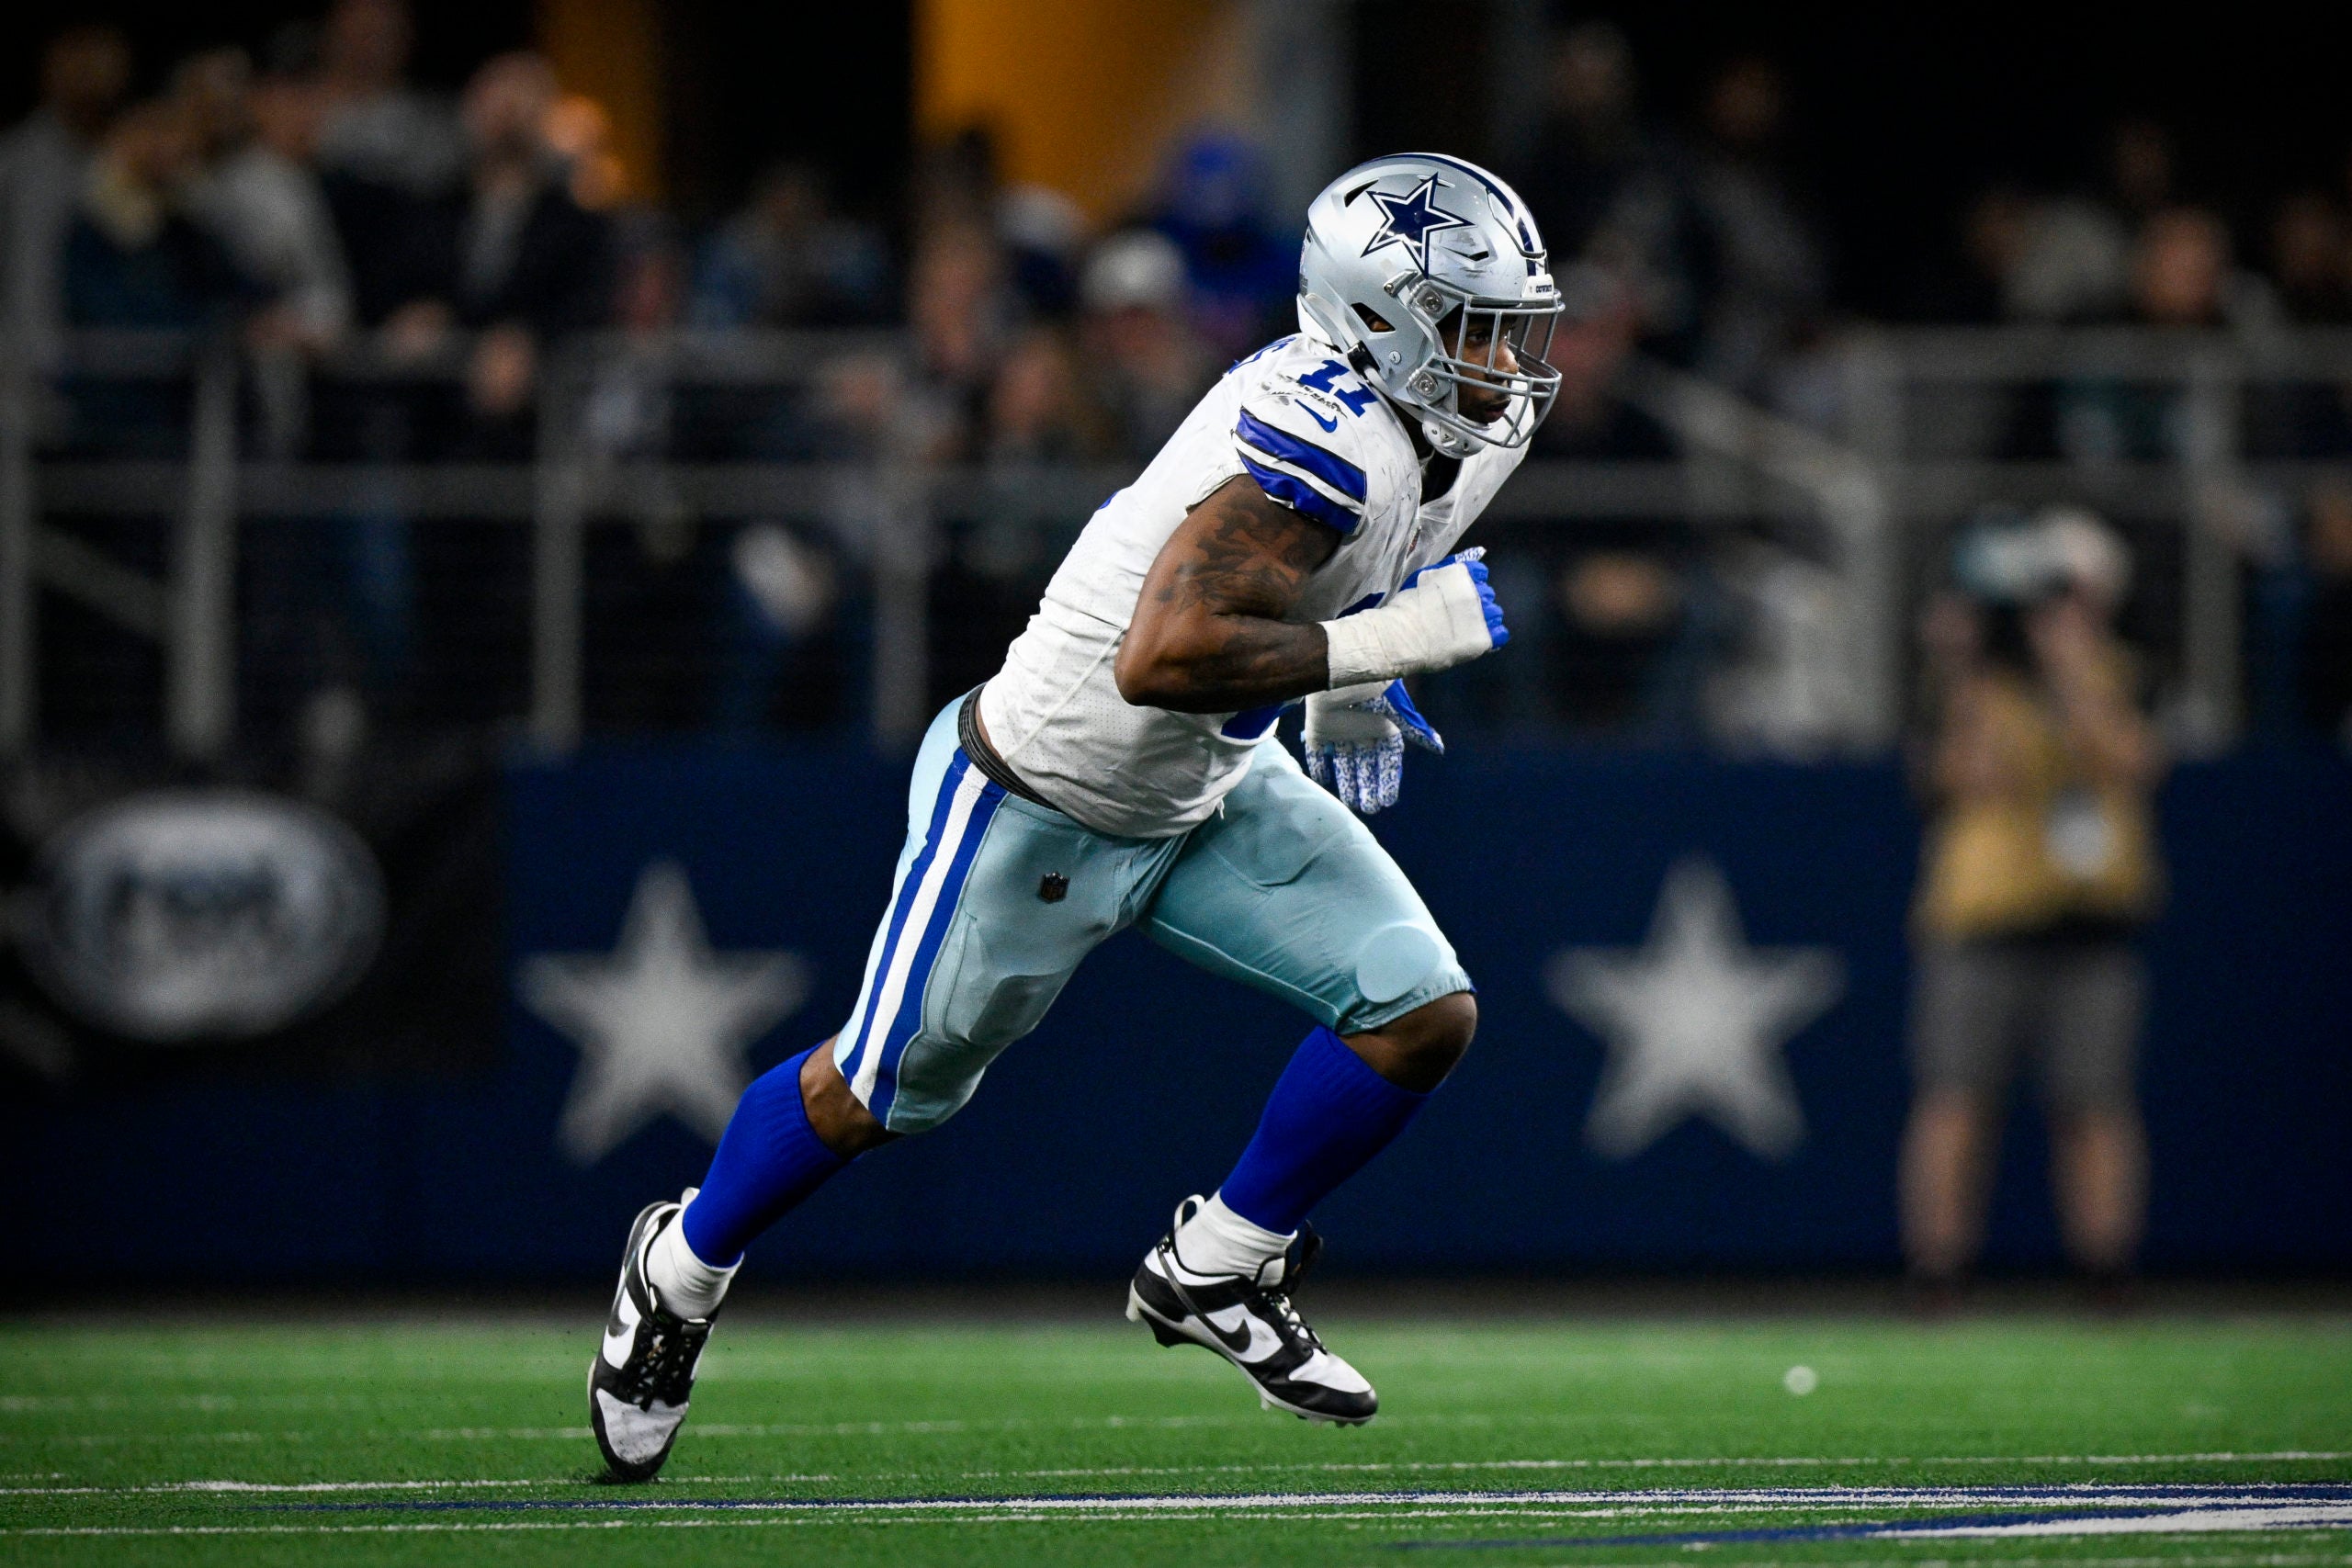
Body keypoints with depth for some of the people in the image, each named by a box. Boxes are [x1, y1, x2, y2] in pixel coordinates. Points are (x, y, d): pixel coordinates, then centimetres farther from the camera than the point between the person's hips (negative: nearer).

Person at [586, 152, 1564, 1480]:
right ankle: (684, 1269, 38)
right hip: (1041, 808, -8)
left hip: (1208, 797, 8)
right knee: (882, 1094, 10)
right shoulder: (1323, 437, -35)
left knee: (1425, 1015, -7)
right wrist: (1392, 641, -36)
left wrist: (1349, 693, 7)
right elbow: (1162, 659, -41)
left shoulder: (1482, 424, -6)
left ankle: (1218, 1273, 12)